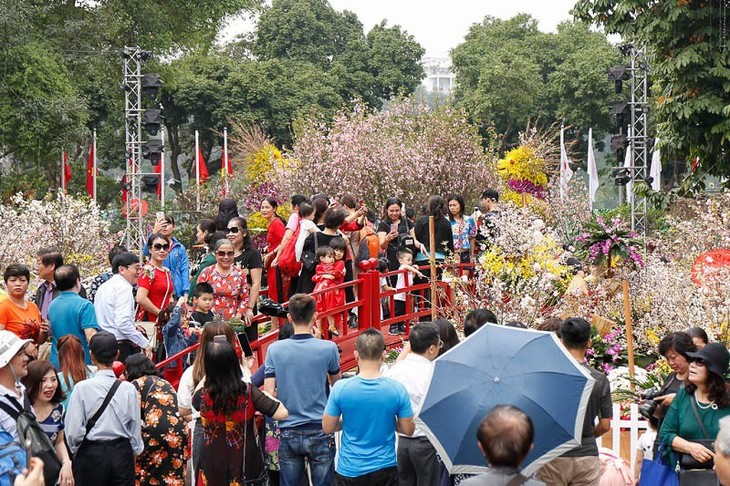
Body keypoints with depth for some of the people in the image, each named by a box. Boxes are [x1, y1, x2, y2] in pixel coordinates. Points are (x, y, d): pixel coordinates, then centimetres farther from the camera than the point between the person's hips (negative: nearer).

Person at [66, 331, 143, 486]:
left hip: (91, 455, -2)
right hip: (122, 454, 2)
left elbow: (74, 431, -11)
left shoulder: (82, 388, -12)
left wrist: (75, 450, 9)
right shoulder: (129, 389, -6)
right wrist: (136, 450, 19)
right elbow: (135, 428, 1)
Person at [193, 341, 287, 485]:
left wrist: (209, 374, 17)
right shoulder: (249, 392, -19)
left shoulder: (202, 396, -13)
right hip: (246, 467, -1)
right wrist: (267, 396, -3)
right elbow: (282, 413, -21)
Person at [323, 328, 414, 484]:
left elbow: (327, 428, -3)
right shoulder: (397, 389, -12)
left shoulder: (340, 388, -13)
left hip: (349, 470, 0)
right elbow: (408, 430, -4)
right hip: (385, 469, 0)